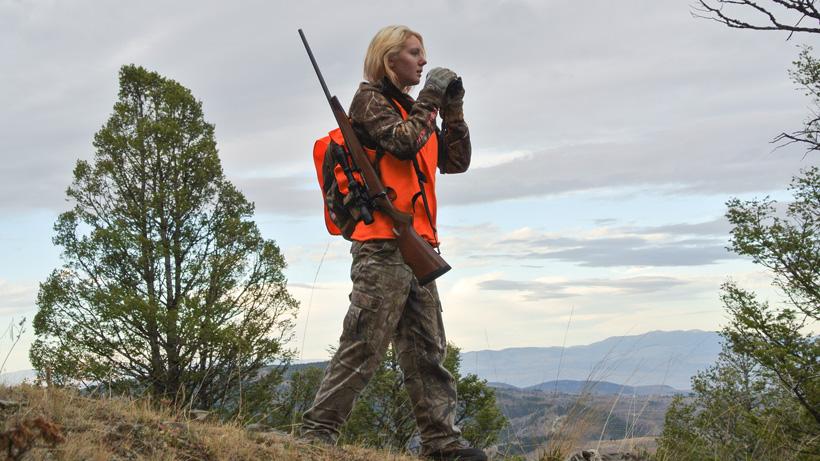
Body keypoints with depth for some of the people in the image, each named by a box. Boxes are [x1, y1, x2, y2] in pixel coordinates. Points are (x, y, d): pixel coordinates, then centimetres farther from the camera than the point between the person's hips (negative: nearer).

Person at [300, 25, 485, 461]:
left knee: (427, 351, 7)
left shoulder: (412, 110, 24)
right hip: (382, 246, -9)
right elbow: (402, 142, -18)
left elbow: (456, 161, 20)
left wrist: (452, 108, 11)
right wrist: (429, 98, -6)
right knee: (363, 347, -10)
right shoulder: (370, 99, 0)